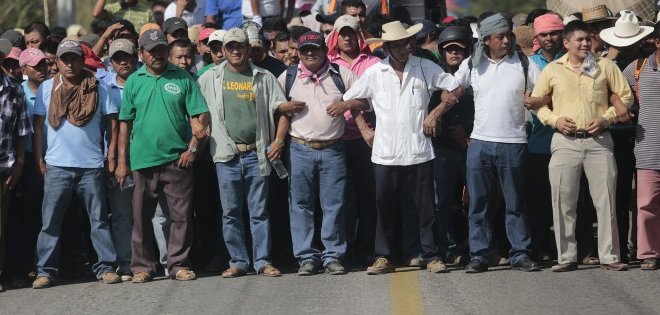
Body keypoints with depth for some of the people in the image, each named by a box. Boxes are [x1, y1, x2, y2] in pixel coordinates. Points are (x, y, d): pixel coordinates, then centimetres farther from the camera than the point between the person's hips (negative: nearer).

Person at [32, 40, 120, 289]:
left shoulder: (97, 89, 5)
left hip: (91, 166, 0)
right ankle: (45, 270, 3)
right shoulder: (46, 88, 6)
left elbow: (112, 122, 7)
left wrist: (111, 157, 1)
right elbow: (38, 125, 7)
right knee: (50, 221, 0)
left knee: (99, 219, 4)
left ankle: (106, 267, 9)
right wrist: (39, 160, 1)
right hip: (57, 166, 0)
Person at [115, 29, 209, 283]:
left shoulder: (183, 79, 4)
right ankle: (142, 267, 12)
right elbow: (125, 124, 7)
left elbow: (201, 115, 4)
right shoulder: (134, 81, 7)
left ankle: (178, 264, 10)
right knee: (142, 217, 4)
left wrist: (193, 147, -6)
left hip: (177, 159, -1)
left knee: (181, 215, 0)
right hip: (143, 161, 1)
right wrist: (121, 160, 3)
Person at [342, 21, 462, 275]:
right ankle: (383, 258, 12)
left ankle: (431, 256, 9)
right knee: (385, 209, 5)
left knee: (424, 208, 1)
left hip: (419, 153, -1)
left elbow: (455, 90, 8)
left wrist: (435, 113, 2)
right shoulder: (374, 73, 3)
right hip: (384, 155, 1)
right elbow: (349, 100, 11)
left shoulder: (425, 68, 1)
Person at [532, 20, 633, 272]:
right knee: (563, 203, 1)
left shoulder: (605, 66, 5)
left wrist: (606, 118, -6)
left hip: (598, 141, 0)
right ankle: (566, 257, 9)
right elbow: (536, 100, 12)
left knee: (606, 201, -1)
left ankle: (610, 256, 5)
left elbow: (625, 96, 8)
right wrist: (554, 119, -4)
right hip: (565, 141, 0)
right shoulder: (553, 70, 5)